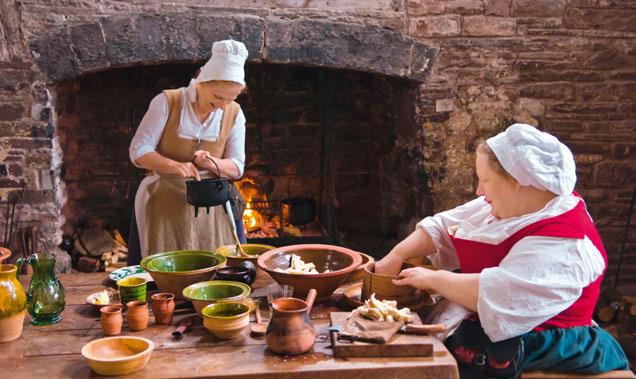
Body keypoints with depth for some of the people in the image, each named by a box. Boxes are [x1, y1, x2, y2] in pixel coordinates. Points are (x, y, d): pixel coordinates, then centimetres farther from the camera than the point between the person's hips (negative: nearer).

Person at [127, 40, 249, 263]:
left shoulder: (234, 114, 2)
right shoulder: (167, 102, -9)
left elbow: (237, 167, 3)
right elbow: (138, 151, -10)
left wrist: (211, 163, -19)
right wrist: (175, 166, -27)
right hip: (165, 203, -2)